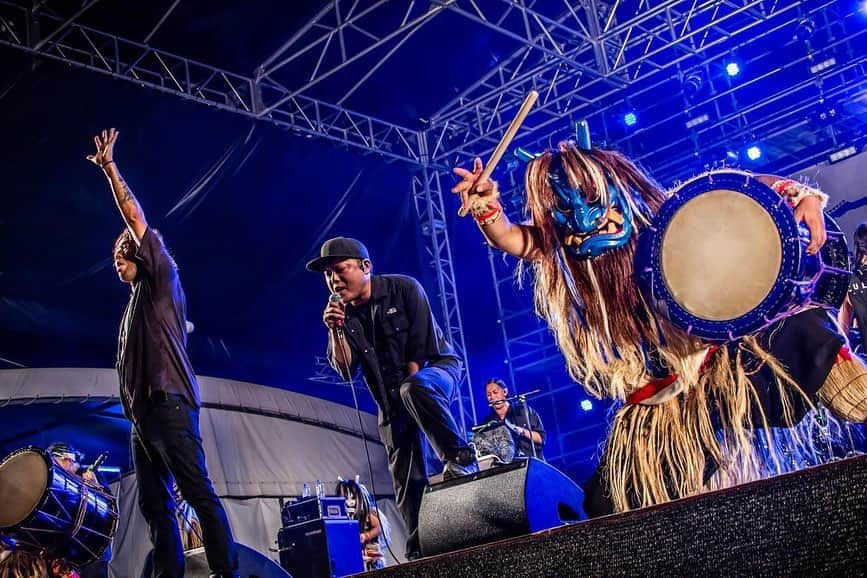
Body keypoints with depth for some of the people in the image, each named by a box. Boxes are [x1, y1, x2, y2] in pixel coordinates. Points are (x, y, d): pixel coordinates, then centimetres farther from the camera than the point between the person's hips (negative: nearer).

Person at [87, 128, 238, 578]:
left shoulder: (163, 281, 5)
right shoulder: (135, 303, 27)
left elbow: (136, 220, -3)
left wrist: (109, 168, -2)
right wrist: (131, 408, 18)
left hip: (168, 403, -9)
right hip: (141, 411, 9)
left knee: (197, 492, -13)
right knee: (153, 502, 4)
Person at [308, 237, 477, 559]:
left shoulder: (404, 289, -12)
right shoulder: (339, 314, -1)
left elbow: (422, 346, -15)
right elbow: (346, 372, -7)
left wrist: (408, 386, -15)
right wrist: (336, 332, -20)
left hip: (435, 368, -4)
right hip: (392, 399, 4)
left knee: (415, 389, -40)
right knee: (406, 480, -1)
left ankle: (461, 462, -29)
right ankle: (418, 552, 4)